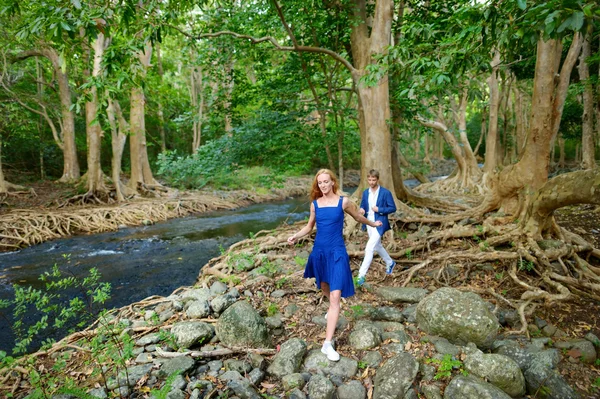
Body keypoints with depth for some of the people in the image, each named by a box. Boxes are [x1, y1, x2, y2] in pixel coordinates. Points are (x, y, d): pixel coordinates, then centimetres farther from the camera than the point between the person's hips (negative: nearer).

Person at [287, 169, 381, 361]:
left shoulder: (343, 202, -6)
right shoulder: (315, 204, 2)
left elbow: (358, 217, 13)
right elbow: (309, 226, 14)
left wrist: (372, 224, 27)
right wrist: (296, 236, -3)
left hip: (337, 252, -4)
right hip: (319, 251, 4)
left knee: (335, 296, -11)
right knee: (324, 286, 23)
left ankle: (328, 344, -10)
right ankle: (333, 310, 57)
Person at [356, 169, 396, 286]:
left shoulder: (385, 192, -9)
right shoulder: (365, 192, 7)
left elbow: (393, 208, -6)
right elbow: (363, 206, 15)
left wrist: (379, 209, -19)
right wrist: (361, 210, -9)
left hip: (379, 224, -7)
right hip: (369, 224, 7)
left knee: (369, 249, -16)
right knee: (377, 246, 22)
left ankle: (361, 275, -12)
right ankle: (390, 263, 48)